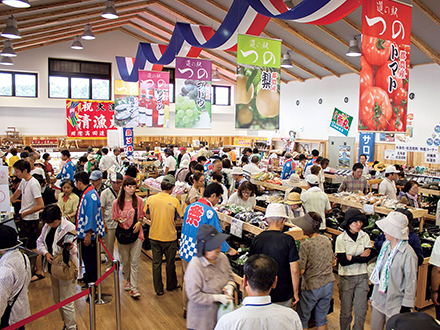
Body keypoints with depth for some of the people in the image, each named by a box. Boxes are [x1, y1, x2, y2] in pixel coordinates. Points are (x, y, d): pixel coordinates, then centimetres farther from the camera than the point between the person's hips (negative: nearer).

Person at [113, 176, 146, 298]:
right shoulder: (117, 202, 2)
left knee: (135, 262, -4)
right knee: (125, 261, 13)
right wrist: (119, 220, -13)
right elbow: (115, 217, 8)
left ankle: (134, 288, -1)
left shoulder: (139, 200, 0)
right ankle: (128, 280, 37)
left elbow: (141, 216, 8)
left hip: (136, 233, -1)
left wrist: (139, 222, -12)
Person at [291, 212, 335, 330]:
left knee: (302, 319, 12)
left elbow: (301, 271, -19)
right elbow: (332, 263, 10)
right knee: (322, 318, 18)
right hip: (328, 284, 6)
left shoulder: (305, 245, -21)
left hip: (312, 287, -6)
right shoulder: (326, 240, -1)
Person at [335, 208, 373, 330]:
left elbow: (369, 257, -9)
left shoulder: (365, 236, -1)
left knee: (361, 310, 8)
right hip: (346, 278, -3)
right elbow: (343, 261, -17)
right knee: (346, 311, 7)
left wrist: (351, 258, -15)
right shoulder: (341, 238, -11)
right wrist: (361, 256, -12)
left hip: (362, 277, 3)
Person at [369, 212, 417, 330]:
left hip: (395, 305, -6)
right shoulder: (386, 245, 1)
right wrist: (374, 296, 17)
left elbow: (411, 282, -15)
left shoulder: (408, 254, -21)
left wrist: (406, 306, -11)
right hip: (379, 300, 7)